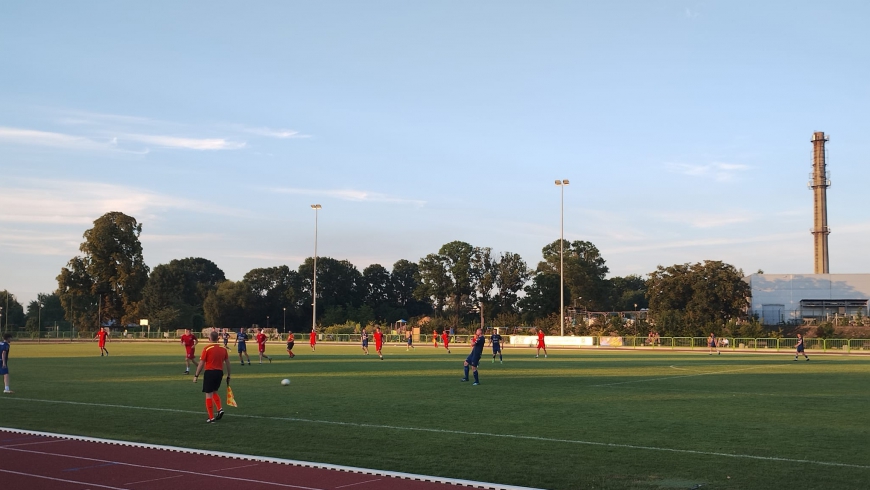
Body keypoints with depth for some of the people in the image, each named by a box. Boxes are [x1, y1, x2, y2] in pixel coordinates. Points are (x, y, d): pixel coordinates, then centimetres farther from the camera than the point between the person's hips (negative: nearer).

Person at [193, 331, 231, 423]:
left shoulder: (207, 349, -8)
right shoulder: (223, 349, 5)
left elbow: (201, 363, -8)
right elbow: (227, 363, 8)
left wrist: (196, 375, 0)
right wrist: (228, 376, 17)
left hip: (209, 372, -5)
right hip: (220, 372, 5)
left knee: (208, 395, 2)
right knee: (214, 392, 25)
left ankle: (211, 417, 1)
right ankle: (220, 409, 5)